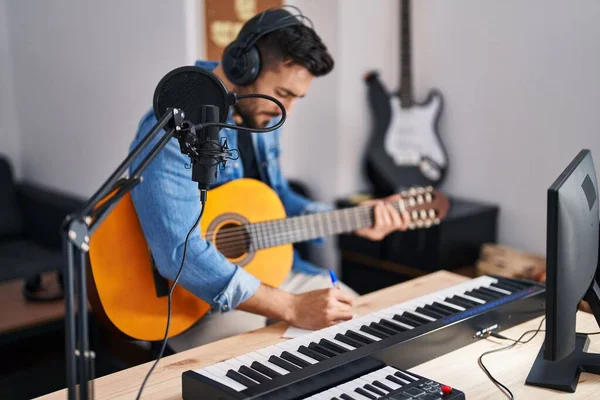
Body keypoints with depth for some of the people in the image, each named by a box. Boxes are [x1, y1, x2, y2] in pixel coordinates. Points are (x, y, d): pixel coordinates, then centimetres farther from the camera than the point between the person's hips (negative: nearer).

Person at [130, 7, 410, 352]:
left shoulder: (260, 112, 3)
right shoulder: (174, 132, -25)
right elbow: (180, 254, -35)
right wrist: (292, 307, -37)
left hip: (268, 270, 8)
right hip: (198, 298, -8)